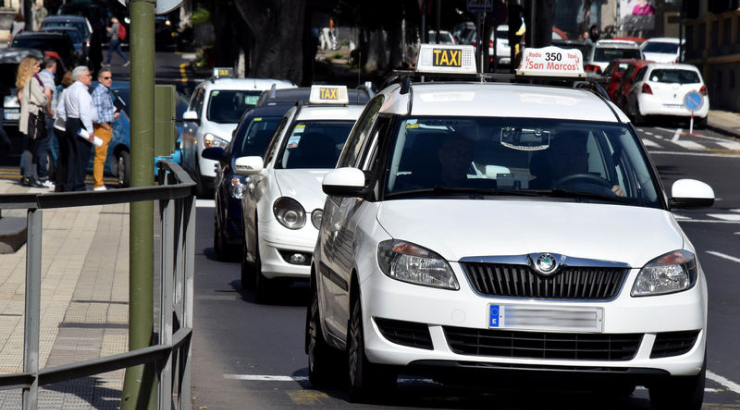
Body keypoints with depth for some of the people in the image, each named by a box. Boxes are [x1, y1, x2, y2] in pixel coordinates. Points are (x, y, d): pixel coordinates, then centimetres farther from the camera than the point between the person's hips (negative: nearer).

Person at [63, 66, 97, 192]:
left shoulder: (69, 90, 18)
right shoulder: (81, 90, -13)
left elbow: (65, 111, 20)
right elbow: (84, 112, -20)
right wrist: (90, 131, -21)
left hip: (70, 122, 10)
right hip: (80, 125, -10)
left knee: (73, 156, 10)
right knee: (82, 156, -9)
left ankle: (70, 185, 10)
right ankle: (78, 185, -11)